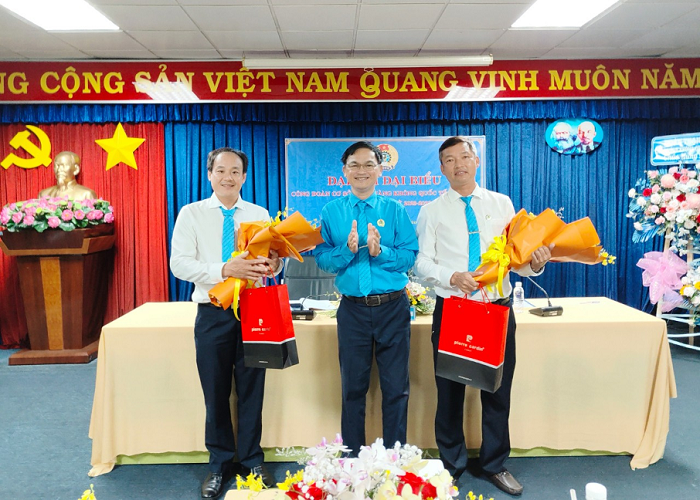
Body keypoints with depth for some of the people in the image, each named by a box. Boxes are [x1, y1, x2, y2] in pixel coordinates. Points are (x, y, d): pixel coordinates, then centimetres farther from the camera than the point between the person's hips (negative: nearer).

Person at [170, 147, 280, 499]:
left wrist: (272, 265, -20)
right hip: (213, 314, -1)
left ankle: (251, 461, 28)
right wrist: (224, 270, -22)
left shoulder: (260, 215, 7)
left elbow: (274, 258, 5)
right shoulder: (191, 214, 1)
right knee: (216, 393, 11)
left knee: (252, 389, 9)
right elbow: (179, 264, -9)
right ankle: (220, 463, 30)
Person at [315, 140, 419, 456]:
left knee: (396, 387, 6)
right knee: (353, 387, 11)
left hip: (393, 307, 0)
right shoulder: (331, 212, 5)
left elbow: (410, 256, -4)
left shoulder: (395, 210, 3)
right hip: (353, 309, 1)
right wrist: (347, 250, -18)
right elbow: (322, 260, -1)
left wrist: (380, 251, -20)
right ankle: (353, 457, 27)